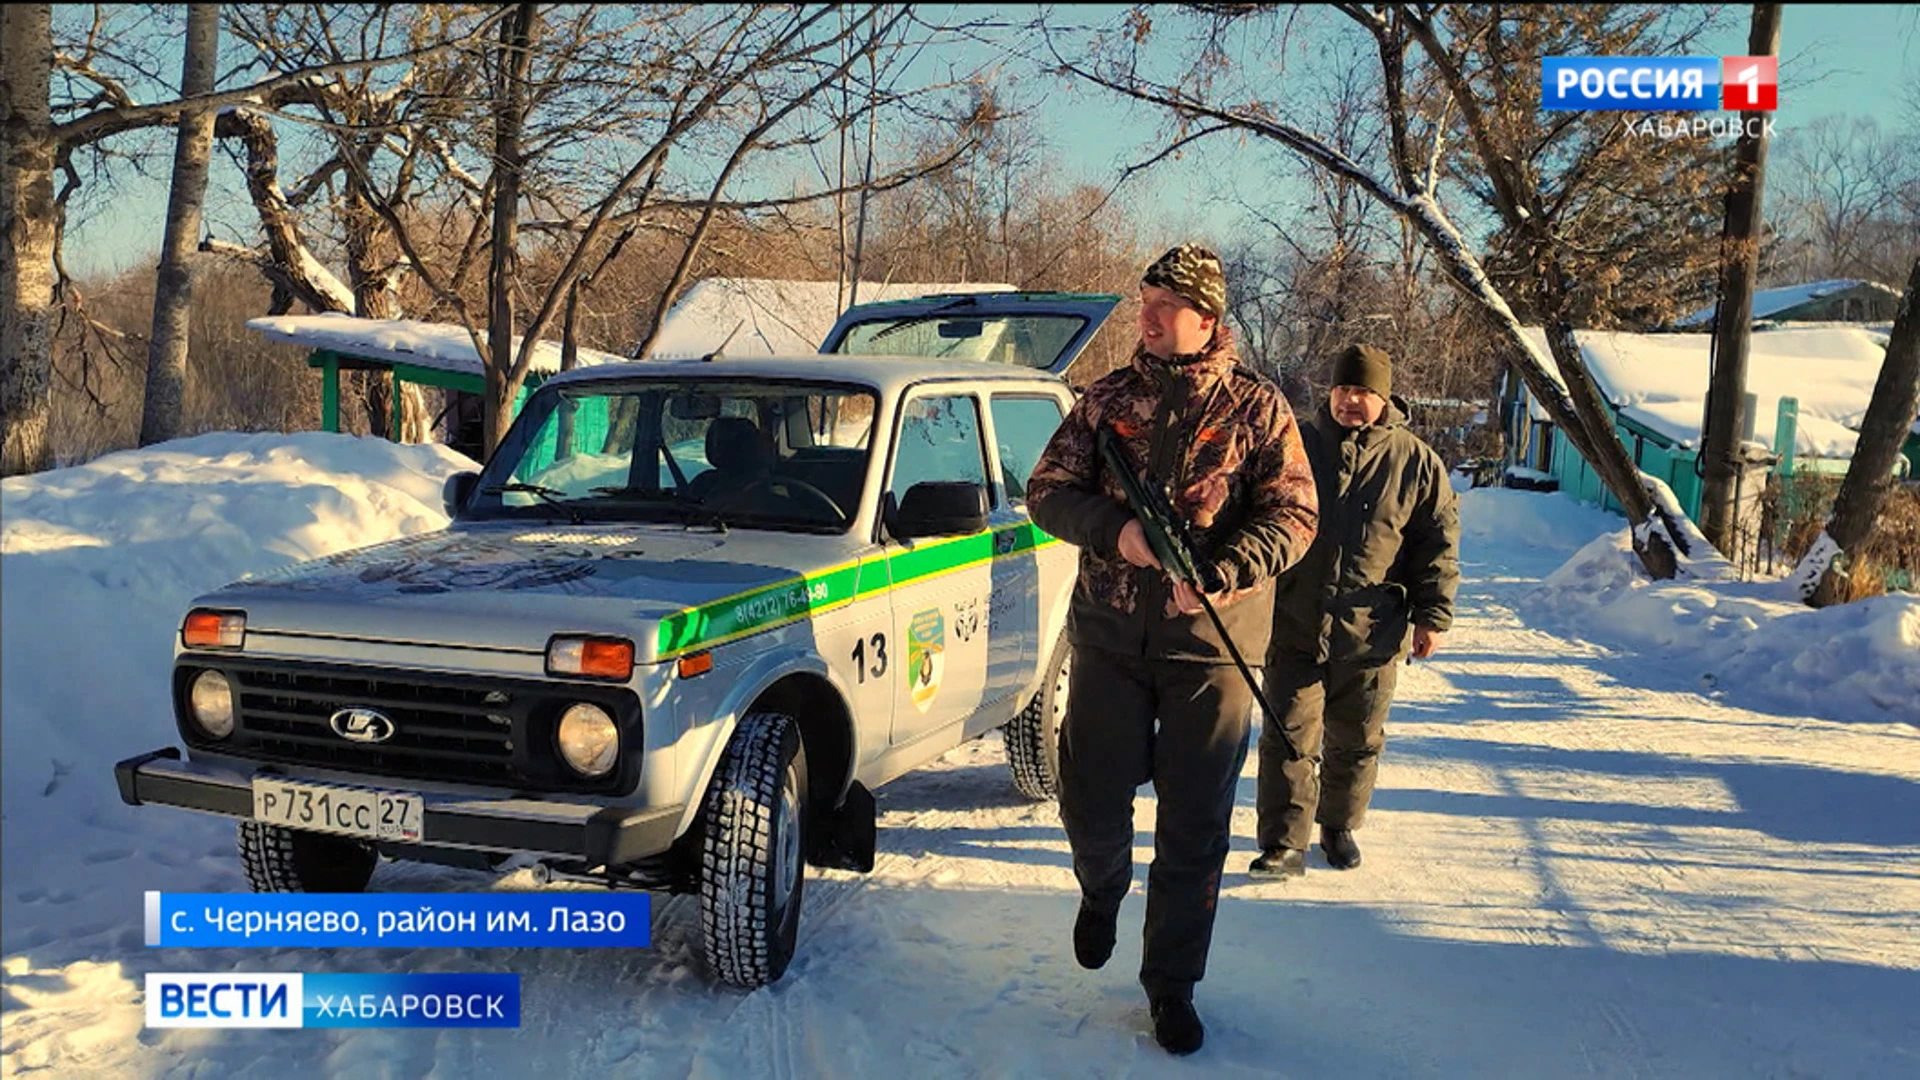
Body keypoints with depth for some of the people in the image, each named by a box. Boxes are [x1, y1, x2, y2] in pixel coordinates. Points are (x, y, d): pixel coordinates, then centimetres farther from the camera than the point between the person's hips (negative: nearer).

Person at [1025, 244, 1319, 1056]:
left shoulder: (1256, 407, 1)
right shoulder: (1107, 400, 7)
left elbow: (1293, 513, -4)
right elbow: (1047, 491, 4)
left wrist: (1221, 576, -20)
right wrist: (1114, 531, -15)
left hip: (1213, 644, -2)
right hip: (1108, 637, 2)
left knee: (1193, 830, 4)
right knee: (1091, 803, 6)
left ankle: (1171, 985, 20)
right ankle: (1102, 892, 41)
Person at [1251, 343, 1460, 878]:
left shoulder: (1416, 462, 2)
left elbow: (1439, 545, 6)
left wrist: (1433, 615, 1)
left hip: (1371, 635, 0)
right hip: (1295, 628, 0)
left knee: (1356, 741, 13)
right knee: (1288, 736, -3)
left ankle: (1339, 826, 32)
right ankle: (1285, 844, 2)